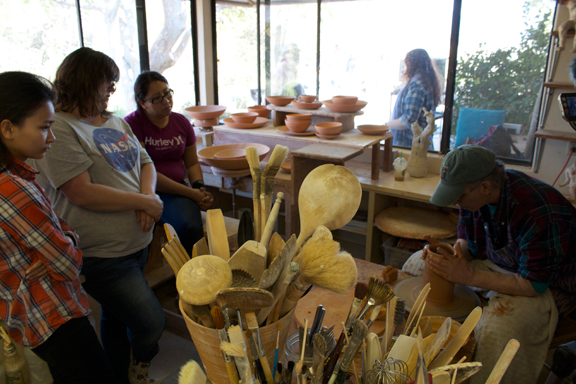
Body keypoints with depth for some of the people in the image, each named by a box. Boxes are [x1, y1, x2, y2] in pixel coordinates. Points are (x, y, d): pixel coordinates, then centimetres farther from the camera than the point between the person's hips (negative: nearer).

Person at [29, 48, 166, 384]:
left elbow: (146, 163, 12)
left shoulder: (115, 122, 12)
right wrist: (143, 202, -17)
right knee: (152, 323, -6)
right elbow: (83, 193, -23)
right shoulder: (60, 130, -16)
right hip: (100, 253, -8)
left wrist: (148, 195, -9)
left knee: (117, 316, 24)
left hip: (136, 241, 8)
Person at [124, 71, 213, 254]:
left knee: (190, 227, -29)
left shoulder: (182, 122, 12)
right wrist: (190, 193, -16)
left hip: (176, 191, 3)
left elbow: (192, 163, 19)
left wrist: (199, 188, -4)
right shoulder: (132, 124, -5)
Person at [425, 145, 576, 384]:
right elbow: (468, 243, 3)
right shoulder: (472, 190, -12)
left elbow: (534, 285, -29)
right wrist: (455, 253, -20)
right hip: (494, 263, 8)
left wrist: (471, 276, -31)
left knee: (497, 327, -38)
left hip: (548, 283, -7)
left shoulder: (537, 214, -35)